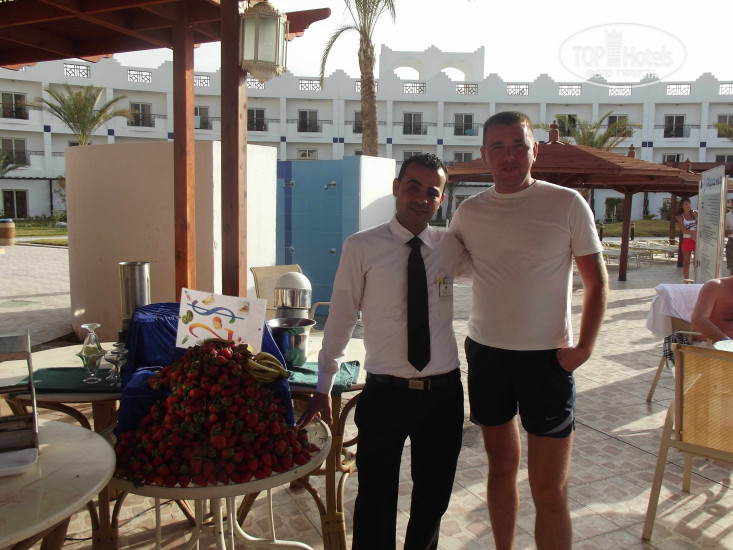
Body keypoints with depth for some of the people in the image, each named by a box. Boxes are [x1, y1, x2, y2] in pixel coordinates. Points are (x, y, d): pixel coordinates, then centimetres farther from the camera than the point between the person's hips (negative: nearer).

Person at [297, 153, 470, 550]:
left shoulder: (450, 246, 1)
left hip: (444, 393, 3)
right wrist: (323, 388, 3)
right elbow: (340, 319, -2)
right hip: (385, 393, -3)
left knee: (434, 497, 20)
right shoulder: (361, 248, -6)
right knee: (376, 501, 9)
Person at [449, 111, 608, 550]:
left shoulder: (567, 204, -5)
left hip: (547, 358, -3)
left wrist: (584, 347, -10)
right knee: (502, 465, 18)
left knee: (550, 492, -1)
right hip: (485, 353, 3)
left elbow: (597, 282, -1)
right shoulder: (469, 212, 4)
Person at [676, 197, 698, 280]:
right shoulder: (680, 217, 1)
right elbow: (684, 230, -10)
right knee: (686, 264, 4)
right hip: (687, 241, -1)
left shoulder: (695, 213, 6)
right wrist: (696, 232, -18)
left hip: (697, 240, 1)